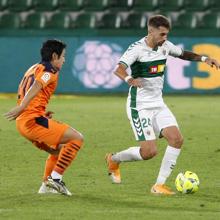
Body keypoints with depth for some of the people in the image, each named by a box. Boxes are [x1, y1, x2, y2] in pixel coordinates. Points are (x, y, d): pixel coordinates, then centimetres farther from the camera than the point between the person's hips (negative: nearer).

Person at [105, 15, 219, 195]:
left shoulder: (165, 46, 3)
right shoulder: (137, 49, -17)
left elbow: (183, 54, 22)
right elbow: (119, 69, -31)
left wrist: (204, 58, 6)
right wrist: (129, 79, -53)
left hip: (158, 104, 7)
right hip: (140, 106, -7)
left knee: (177, 139, -12)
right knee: (149, 151, -14)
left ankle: (159, 185, -3)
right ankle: (114, 160, 15)